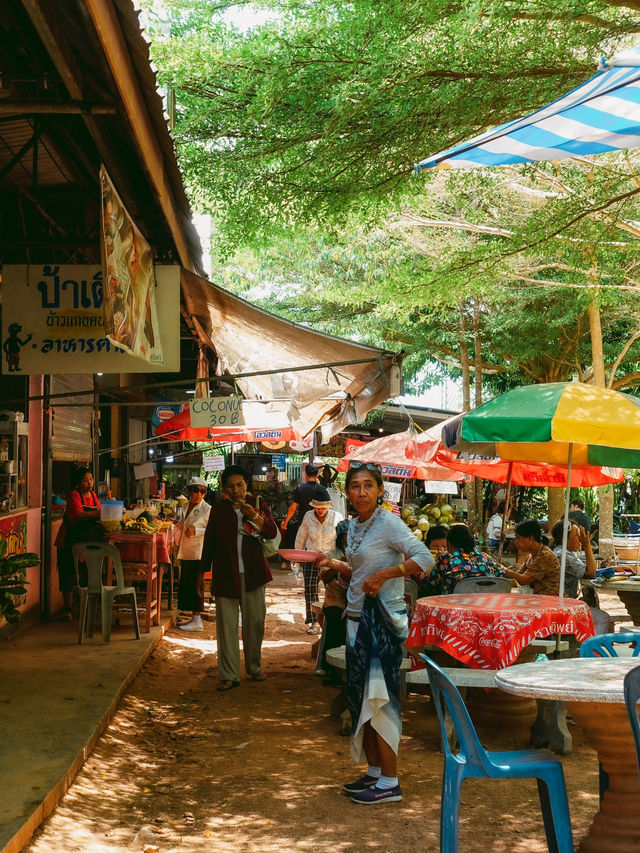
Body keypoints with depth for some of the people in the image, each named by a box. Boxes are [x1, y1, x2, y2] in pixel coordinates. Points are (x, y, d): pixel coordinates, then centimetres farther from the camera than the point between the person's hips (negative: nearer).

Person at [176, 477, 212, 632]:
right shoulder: (187, 506, 13)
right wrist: (179, 525, 11)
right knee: (186, 585, 11)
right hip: (186, 553, 8)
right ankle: (193, 618, 20)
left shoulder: (207, 509, -9)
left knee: (196, 585, -6)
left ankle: (197, 621, -1)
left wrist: (196, 530, -22)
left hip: (198, 553, -8)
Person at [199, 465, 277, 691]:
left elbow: (272, 532, -3)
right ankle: (229, 675, 0)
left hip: (252, 573, 1)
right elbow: (209, 542, 11)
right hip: (225, 574, -1)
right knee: (226, 624, -3)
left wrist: (254, 516, -18)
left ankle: (253, 667, 25)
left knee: (255, 621, 7)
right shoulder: (218, 510, 6)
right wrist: (202, 571, 11)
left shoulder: (258, 504, 5)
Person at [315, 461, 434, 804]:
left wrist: (384, 574, -25)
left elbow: (424, 558, -22)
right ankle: (373, 772, 25)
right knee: (360, 696, 13)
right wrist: (334, 563, 5)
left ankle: (389, 783, 3)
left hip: (382, 619, -9)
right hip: (358, 618, 9)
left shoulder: (388, 523, -13)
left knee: (379, 697, -5)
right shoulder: (354, 526, 11)